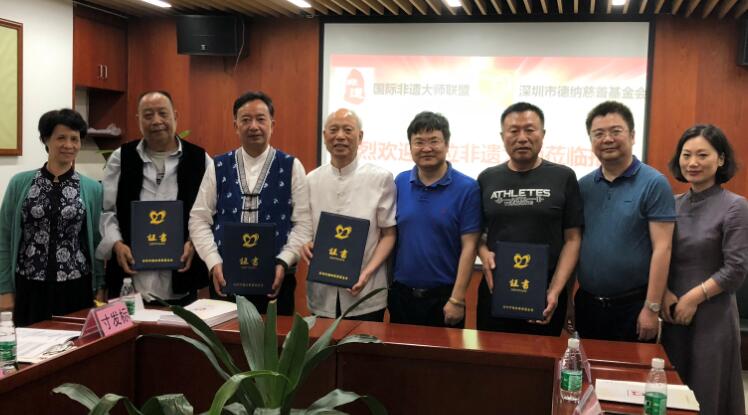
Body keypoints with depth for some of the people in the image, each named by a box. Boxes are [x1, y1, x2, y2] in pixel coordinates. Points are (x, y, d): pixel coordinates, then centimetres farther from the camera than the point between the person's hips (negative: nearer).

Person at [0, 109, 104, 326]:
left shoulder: (93, 189, 3)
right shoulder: (20, 183, 3)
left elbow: (98, 242, 6)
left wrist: (100, 289, 2)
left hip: (76, 290, 0)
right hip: (30, 288, 0)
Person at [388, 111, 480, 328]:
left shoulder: (467, 188, -9)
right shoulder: (400, 183, 2)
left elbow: (469, 246, -10)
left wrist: (457, 299, -13)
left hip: (443, 296, -3)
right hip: (401, 294, 3)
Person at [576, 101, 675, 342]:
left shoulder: (654, 184, -7)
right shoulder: (583, 186, 6)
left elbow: (662, 248, -12)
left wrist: (652, 308, -15)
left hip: (632, 306, -4)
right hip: (586, 304, 4)